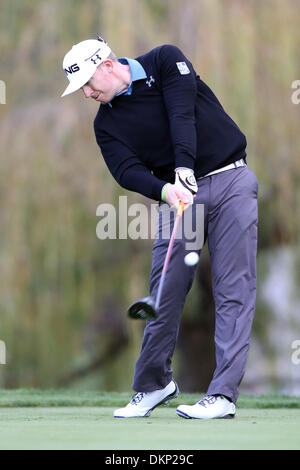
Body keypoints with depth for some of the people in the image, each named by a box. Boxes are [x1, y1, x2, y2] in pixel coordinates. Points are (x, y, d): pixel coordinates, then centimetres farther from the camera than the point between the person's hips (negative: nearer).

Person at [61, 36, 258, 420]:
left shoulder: (165, 61, -1)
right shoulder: (106, 123, 6)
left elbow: (183, 113, -16)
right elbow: (126, 171, -9)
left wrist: (184, 166, -30)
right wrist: (165, 190, -29)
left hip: (230, 180, -3)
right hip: (176, 196, 3)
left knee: (234, 288, -9)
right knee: (166, 289, -4)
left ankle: (224, 394, -12)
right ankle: (154, 383, 13)